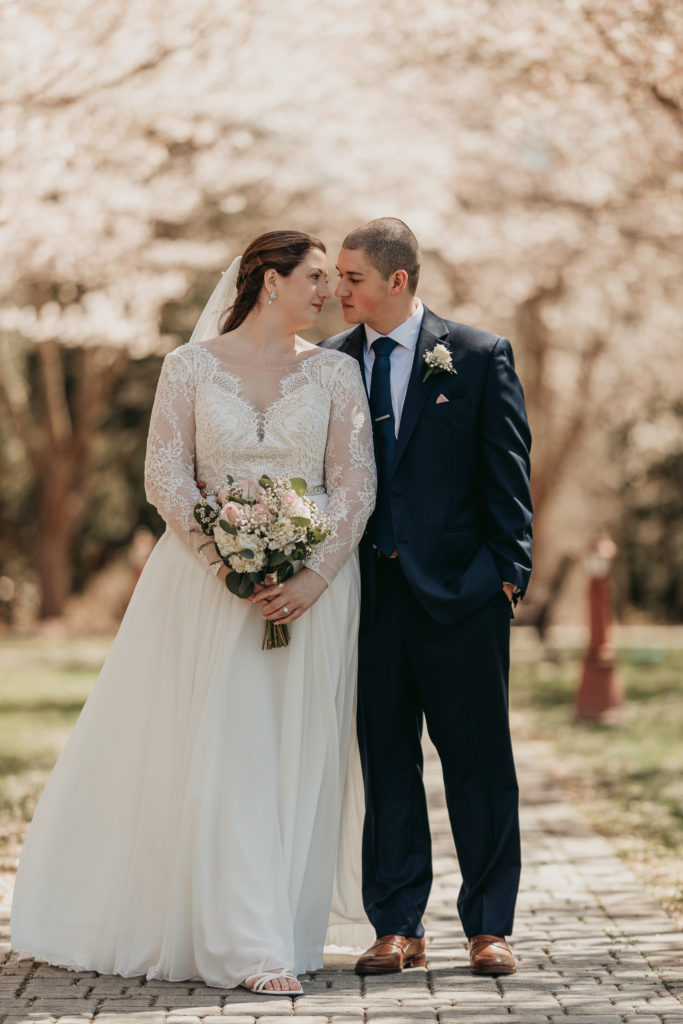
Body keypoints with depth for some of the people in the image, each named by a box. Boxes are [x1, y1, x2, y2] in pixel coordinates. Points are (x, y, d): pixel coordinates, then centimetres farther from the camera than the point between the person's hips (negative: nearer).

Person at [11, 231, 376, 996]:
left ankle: (288, 933, 14)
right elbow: (166, 478, -3)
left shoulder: (335, 372, 6)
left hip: (311, 583, 2)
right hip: (213, 582, -1)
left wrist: (312, 578, -13)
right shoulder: (191, 367, 2)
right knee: (222, 755, -6)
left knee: (297, 758, 3)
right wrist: (227, 563, -15)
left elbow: (356, 486, 0)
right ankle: (249, 947, -3)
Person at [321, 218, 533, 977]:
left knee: (477, 758, 3)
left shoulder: (480, 357, 0)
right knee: (385, 758, 6)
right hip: (371, 591, 3)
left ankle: (488, 927, 12)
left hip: (460, 588, -3)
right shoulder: (329, 363, 8)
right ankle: (397, 928, 14)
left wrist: (508, 569, -4)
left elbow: (507, 469, 1)